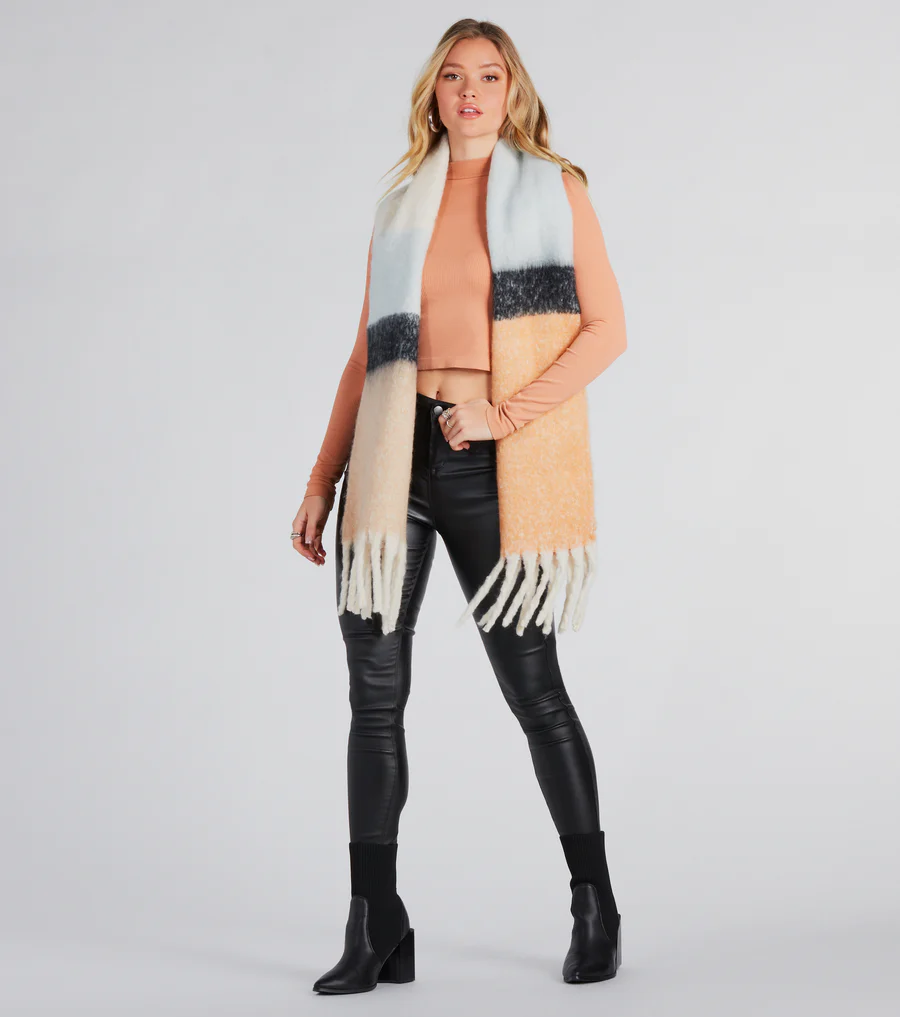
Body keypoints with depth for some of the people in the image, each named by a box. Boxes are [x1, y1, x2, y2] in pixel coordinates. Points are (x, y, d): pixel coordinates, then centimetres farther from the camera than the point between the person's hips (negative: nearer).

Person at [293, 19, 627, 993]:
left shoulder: (553, 188, 5)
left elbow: (607, 326, -5)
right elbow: (366, 352, 15)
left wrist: (506, 415, -15)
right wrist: (322, 479, 10)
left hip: (484, 464, -4)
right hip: (390, 452, 4)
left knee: (533, 691, 2)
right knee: (375, 693, 2)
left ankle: (595, 909, 20)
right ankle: (375, 930, 10)